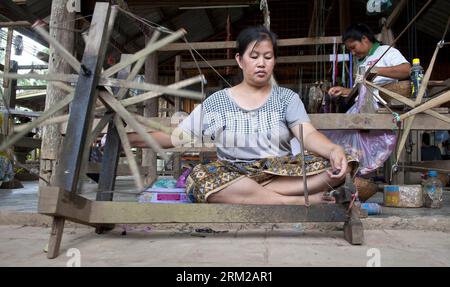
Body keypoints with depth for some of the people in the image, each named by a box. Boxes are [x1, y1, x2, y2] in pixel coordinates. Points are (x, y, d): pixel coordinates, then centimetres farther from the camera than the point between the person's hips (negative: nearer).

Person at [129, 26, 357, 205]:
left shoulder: (287, 98, 9)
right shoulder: (216, 102, 9)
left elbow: (308, 134, -7)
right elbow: (174, 137, 6)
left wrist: (334, 149, -30)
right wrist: (124, 138, -5)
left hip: (281, 173, 1)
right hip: (234, 176, 0)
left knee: (339, 165, -24)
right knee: (200, 177, -35)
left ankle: (245, 198, -30)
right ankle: (301, 201, -27)